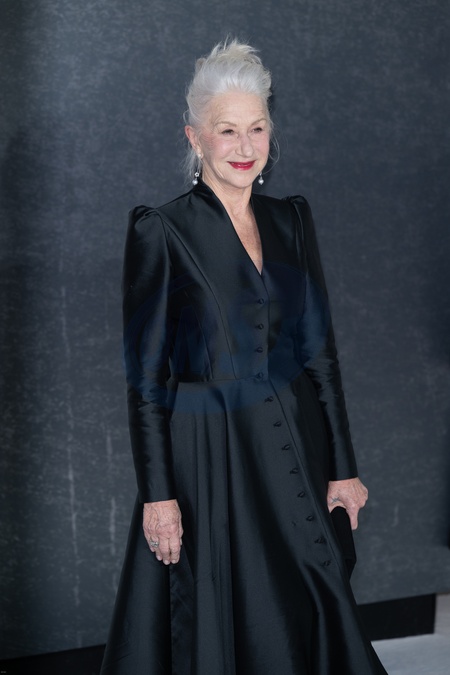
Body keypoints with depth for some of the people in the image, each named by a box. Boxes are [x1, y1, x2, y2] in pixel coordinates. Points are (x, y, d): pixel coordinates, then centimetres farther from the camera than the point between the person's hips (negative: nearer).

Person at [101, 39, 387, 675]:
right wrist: (157, 495, -12)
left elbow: (319, 349, 8)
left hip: (293, 453, 5)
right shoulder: (160, 231, -7)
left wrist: (343, 468, 5)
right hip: (206, 460, -4)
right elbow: (146, 374, -8)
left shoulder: (292, 220, 7)